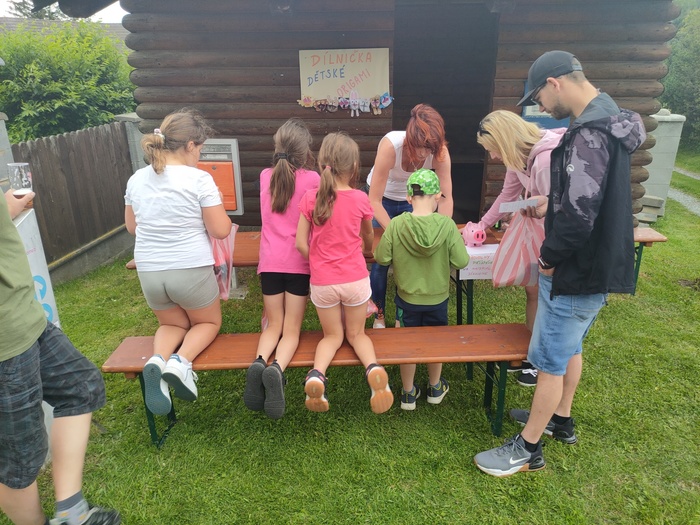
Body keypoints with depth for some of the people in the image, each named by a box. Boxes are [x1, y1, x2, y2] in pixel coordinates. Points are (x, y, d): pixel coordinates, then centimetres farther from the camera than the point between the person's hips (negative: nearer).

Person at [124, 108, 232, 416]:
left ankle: (157, 359, -4)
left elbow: (131, 227, 14)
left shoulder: (136, 179, 3)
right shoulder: (199, 179, -14)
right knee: (209, 322, 23)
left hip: (149, 272, 5)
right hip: (191, 270, -4)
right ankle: (181, 360, -7)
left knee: (173, 324, 29)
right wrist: (214, 205, 6)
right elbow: (221, 230, -11)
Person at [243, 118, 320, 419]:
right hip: (299, 263, -2)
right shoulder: (312, 179, -4)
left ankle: (260, 360, -18)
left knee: (274, 325, 12)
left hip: (270, 262, 3)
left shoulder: (266, 177, 6)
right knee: (292, 329, 3)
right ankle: (277, 368, -26)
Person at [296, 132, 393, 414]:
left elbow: (301, 244, -6)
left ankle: (317, 374, -11)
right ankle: (373, 368, -13)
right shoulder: (360, 199, -5)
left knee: (333, 335, 18)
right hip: (355, 279, 0)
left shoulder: (310, 198, -7)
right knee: (356, 333, 18)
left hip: (322, 282, 0)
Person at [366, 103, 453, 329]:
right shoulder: (390, 145, -37)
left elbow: (446, 198, -27)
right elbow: (374, 201, -34)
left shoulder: (440, 151, -29)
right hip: (383, 198, -2)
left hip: (413, 200, 2)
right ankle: (378, 315, 17)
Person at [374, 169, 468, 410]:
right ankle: (435, 388, 42)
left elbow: (381, 258, -14)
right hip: (438, 298, 1)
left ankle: (409, 394, 32)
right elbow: (461, 261, -17)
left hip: (407, 297, 0)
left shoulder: (396, 224, -20)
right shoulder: (447, 225, -20)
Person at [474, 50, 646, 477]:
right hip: (597, 265, 10)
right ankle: (561, 420, 43)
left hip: (577, 272, -10)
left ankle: (528, 449, 18)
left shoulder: (589, 133, -24)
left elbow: (580, 213, -29)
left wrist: (550, 257, -15)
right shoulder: (607, 117, 10)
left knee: (550, 360, 2)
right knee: (571, 346, 23)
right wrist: (552, 206, 12)